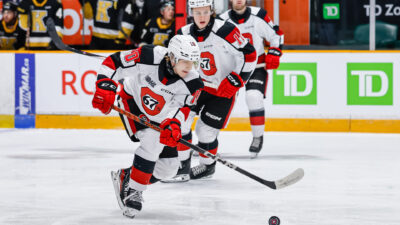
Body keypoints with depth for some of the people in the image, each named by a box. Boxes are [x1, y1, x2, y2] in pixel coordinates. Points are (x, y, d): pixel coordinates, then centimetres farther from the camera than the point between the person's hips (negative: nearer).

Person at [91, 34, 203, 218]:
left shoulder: (193, 84, -23)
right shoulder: (150, 57, -31)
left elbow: (181, 108, -31)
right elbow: (113, 62, -23)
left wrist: (172, 125, -52)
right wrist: (105, 88, -34)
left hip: (159, 117, 4)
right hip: (132, 101, -4)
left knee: (169, 168, -1)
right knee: (152, 141, -29)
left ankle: (125, 177, 20)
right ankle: (133, 190, -16)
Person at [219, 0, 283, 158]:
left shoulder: (258, 16, -10)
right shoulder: (222, 21, -7)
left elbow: (276, 35, 3)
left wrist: (274, 54, -8)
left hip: (257, 65, -2)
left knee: (254, 97, -23)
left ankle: (258, 137, -7)